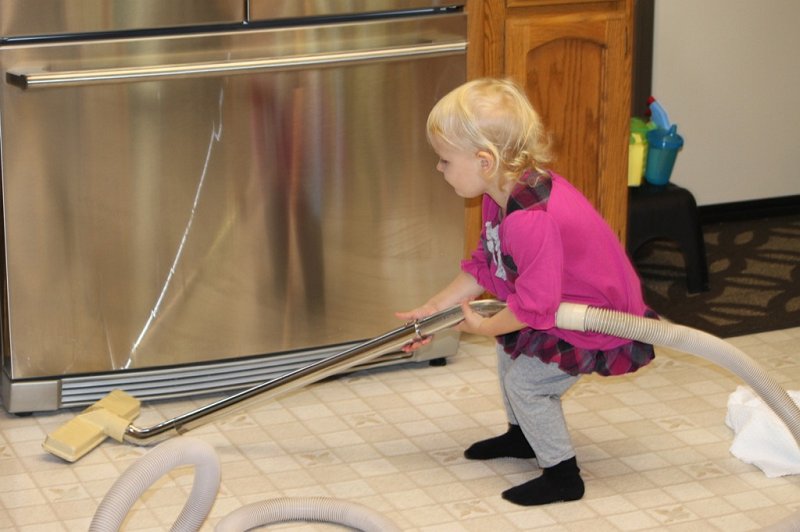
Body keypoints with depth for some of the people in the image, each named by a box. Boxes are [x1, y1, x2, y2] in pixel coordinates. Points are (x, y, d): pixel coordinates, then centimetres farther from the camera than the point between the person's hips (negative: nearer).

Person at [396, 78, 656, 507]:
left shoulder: (532, 221, -39)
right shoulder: (503, 194, -6)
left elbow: (534, 305, -35)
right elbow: (483, 266, 5)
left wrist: (484, 326, -18)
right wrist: (435, 307, 1)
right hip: (564, 301, 10)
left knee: (525, 381, -8)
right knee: (509, 350, 23)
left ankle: (562, 476, 8)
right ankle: (523, 436, 45)